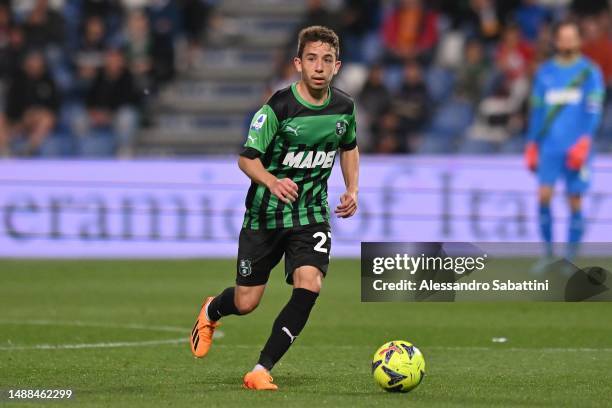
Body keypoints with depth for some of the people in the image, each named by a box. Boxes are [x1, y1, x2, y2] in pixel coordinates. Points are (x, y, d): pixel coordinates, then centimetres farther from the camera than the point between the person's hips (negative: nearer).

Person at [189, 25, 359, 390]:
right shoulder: (279, 107, -17)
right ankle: (211, 312, 44)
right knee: (246, 303, 5)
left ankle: (261, 370, -15)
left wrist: (352, 189, 5)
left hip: (312, 215, 3)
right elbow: (247, 158, -13)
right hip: (265, 214, -3)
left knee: (309, 287, -22)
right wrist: (272, 181, -32)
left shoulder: (344, 107, -2)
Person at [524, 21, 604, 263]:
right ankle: (548, 250, 3)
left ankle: (571, 257, 6)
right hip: (549, 147, 2)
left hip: (576, 149, -2)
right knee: (544, 196, -8)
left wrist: (585, 141, -17)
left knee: (575, 201, -1)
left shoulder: (590, 72, 2)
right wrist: (532, 145, 11)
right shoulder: (545, 72, 11)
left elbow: (593, 110, -5)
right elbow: (537, 110, 15)